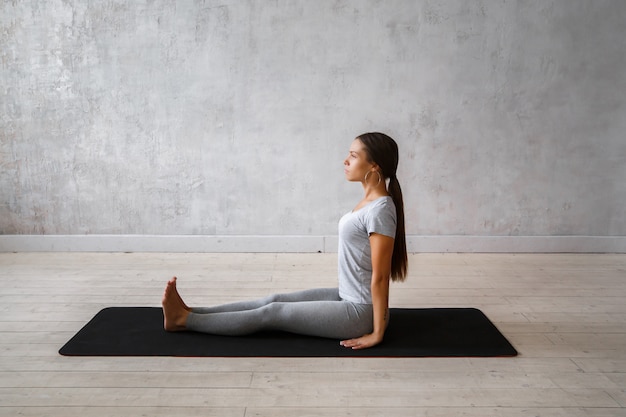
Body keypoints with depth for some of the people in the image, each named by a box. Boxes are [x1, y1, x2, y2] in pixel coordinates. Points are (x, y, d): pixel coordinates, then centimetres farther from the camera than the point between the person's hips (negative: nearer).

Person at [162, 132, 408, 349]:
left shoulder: (380, 210, -25)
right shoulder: (371, 201, 6)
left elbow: (380, 276, -23)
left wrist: (377, 333, -18)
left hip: (359, 312, -9)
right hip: (348, 298, 9)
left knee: (272, 313, -3)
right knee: (276, 300, 7)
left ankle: (183, 320, 7)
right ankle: (192, 313, 13)